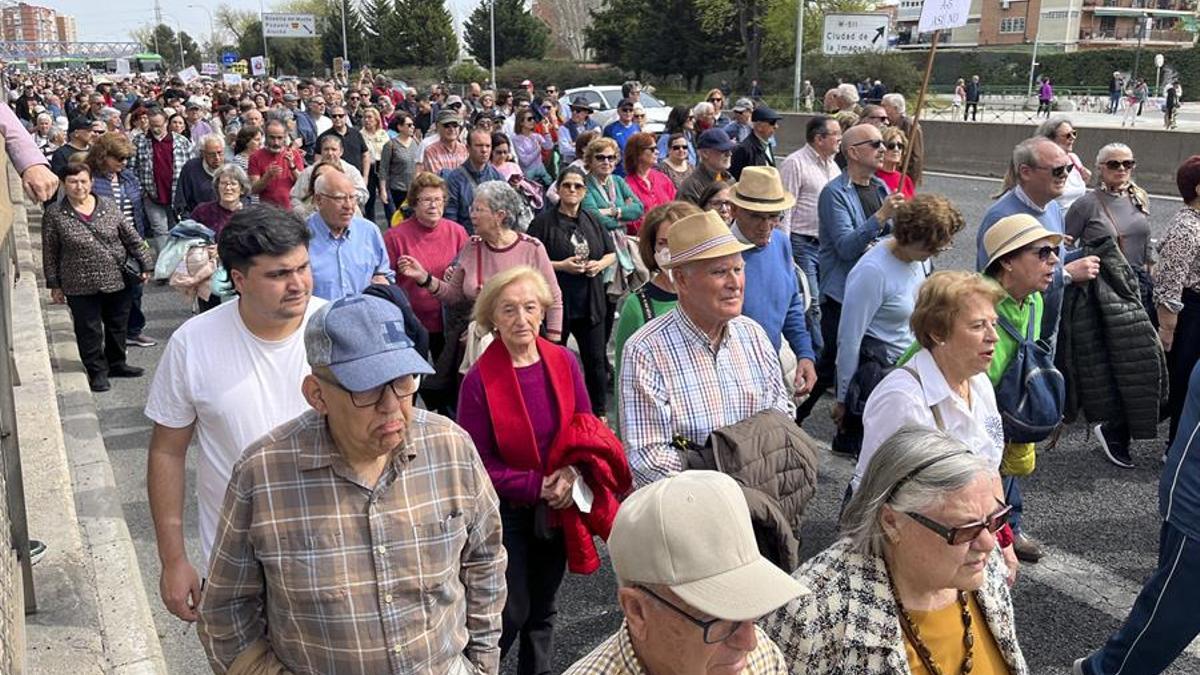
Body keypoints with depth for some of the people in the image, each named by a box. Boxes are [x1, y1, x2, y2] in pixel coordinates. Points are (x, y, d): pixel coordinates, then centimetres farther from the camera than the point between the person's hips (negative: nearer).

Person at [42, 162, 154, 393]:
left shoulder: (109, 206, 1)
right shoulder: (55, 214, -5)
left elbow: (132, 238, 5)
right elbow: (50, 253, 0)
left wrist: (146, 265, 2)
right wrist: (54, 285, 0)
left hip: (118, 281, 3)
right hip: (81, 287, -2)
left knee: (118, 326, 15)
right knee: (89, 331, 2)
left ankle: (116, 364, 33)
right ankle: (97, 372, 15)